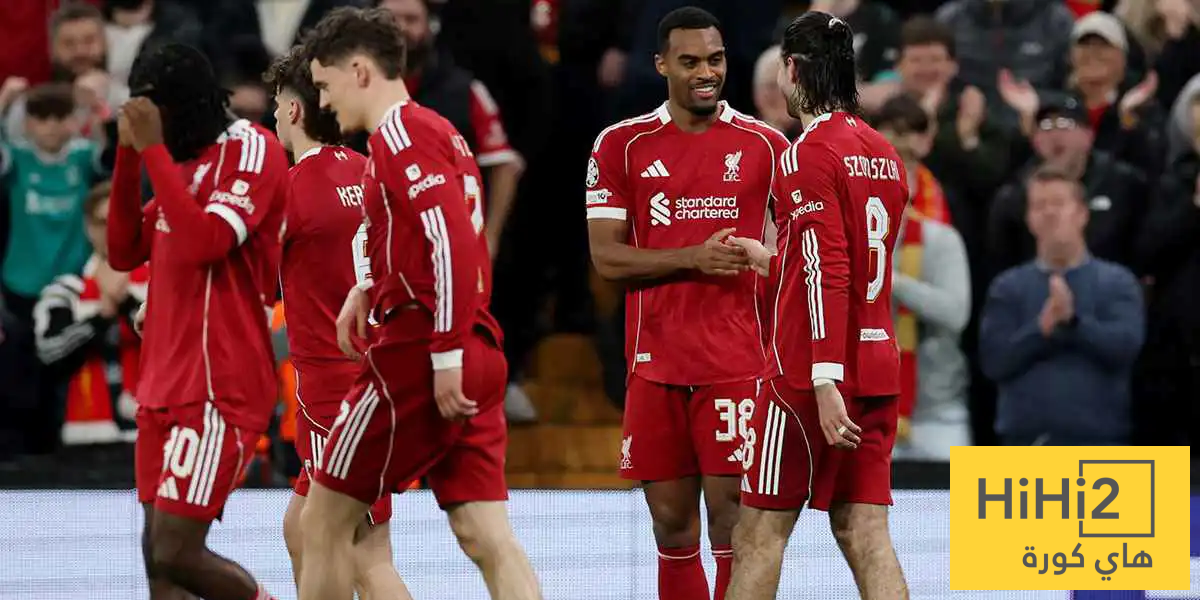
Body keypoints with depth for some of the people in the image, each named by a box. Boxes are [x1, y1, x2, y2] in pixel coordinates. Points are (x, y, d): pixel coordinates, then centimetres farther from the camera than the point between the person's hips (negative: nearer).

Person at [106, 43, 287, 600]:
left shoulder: (251, 149, -9)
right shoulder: (184, 160, 17)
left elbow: (203, 243, -21)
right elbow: (125, 251, 18)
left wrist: (153, 148, -15)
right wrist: (130, 155, 8)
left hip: (218, 385, -9)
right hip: (165, 381, 9)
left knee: (176, 554, -14)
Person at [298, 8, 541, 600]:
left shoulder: (401, 133, -10)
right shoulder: (437, 130, 20)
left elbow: (454, 243, -20)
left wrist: (446, 356, -21)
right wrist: (370, 290, 15)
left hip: (418, 357, -9)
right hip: (476, 363, 9)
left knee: (323, 521, 2)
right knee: (484, 534, 1)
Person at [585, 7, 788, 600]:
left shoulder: (764, 145, 4)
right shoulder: (622, 145, 4)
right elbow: (606, 257, -2)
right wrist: (695, 258, -14)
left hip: (737, 365, -1)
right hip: (655, 365, 1)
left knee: (732, 519, -7)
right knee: (672, 525, 5)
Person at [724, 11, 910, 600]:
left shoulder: (809, 152, -11)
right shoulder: (884, 153, 13)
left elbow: (827, 274, -19)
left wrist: (825, 382, -22)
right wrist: (772, 262, 34)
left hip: (811, 374, -7)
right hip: (878, 368, 7)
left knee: (760, 530, 1)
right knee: (863, 530, 3)